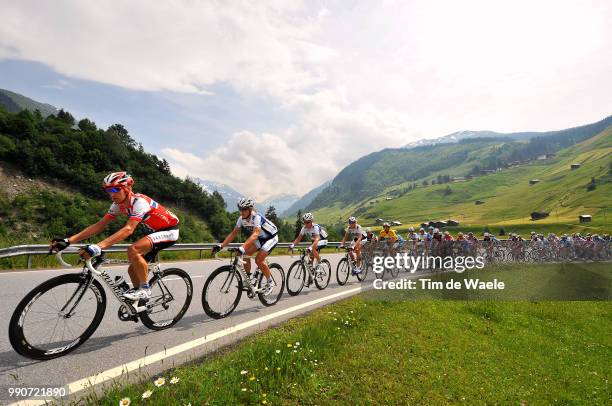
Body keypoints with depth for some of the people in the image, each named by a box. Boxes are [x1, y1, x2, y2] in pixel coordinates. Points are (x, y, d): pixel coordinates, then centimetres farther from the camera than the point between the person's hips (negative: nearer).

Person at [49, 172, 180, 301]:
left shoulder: (139, 202, -27)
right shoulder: (118, 205, -2)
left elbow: (128, 229, -40)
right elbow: (99, 225, -4)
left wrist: (98, 247, -48)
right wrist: (68, 241, -13)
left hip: (169, 230, -9)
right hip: (155, 231, 9)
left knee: (133, 249, -29)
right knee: (133, 269, 6)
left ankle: (145, 289, -12)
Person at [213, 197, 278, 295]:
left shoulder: (257, 218, -34)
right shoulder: (241, 219, -13)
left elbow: (254, 235, -48)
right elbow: (233, 233, -10)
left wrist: (242, 247, -60)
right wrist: (221, 245, -21)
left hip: (271, 237, -7)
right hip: (260, 239, 7)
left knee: (258, 259, -21)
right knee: (246, 253, -11)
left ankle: (270, 282, -2)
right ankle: (248, 279, 6)